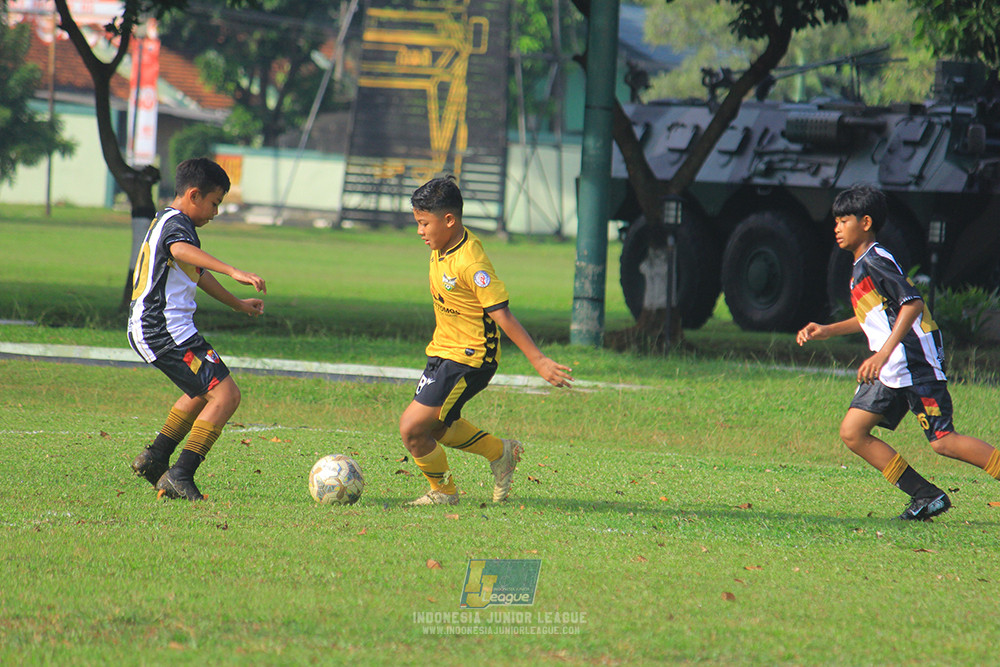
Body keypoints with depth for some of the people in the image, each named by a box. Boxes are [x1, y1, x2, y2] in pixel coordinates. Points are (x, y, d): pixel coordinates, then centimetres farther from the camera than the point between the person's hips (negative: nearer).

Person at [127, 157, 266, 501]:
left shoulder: (166, 221, 23)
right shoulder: (175, 223, -11)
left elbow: (197, 272, 37)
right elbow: (182, 251, -37)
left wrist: (237, 303, 46)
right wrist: (234, 272, -49)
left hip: (145, 330, 11)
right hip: (168, 331, -11)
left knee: (204, 392, 29)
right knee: (226, 395, -15)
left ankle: (155, 457, 30)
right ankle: (180, 476, -18)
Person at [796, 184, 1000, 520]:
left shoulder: (875, 260, -13)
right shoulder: (862, 266, 18)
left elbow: (912, 303, -23)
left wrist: (883, 354, -30)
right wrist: (827, 330, 27)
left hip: (916, 362, -10)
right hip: (891, 370, 10)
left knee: (943, 440, -14)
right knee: (852, 433, 3)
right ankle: (927, 496, 4)